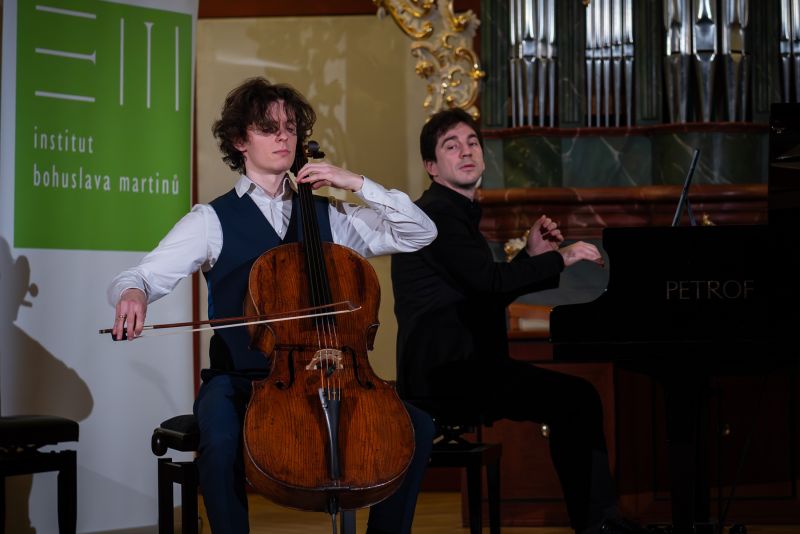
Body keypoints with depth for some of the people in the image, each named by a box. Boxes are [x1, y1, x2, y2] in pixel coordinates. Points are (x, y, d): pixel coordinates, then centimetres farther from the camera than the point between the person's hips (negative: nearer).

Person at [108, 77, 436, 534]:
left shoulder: (328, 216, 13)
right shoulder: (214, 221, 5)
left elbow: (422, 233, 10)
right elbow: (142, 276, -2)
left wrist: (358, 184, 0)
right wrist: (132, 293, -27)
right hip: (240, 379, -3)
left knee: (416, 425, -19)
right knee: (222, 441, -37)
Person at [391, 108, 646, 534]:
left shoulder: (456, 213, 21)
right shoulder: (437, 213, -11)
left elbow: (487, 296, 22)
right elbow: (488, 281, -23)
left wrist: (531, 255, 9)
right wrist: (560, 259, -14)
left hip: (462, 366, 10)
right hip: (445, 372, -10)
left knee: (575, 399, 7)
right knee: (576, 399, -16)